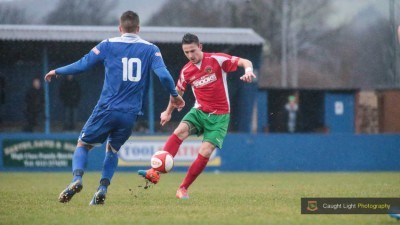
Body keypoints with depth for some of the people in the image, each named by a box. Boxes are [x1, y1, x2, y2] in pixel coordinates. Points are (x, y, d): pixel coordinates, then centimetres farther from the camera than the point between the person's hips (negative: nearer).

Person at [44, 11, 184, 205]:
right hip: (131, 114, 2)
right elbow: (163, 75, -7)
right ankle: (103, 188, 3)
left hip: (107, 109, -2)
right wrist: (174, 95, 10)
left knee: (83, 145, 14)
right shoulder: (151, 49, 4)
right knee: (112, 149, 24)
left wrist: (57, 72, 19)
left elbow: (82, 65, 4)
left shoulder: (108, 45, 1)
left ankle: (77, 178, -14)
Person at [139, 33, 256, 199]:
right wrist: (168, 112, 30)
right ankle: (155, 172, -36)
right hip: (199, 111, 3)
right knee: (180, 131, -27)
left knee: (205, 153, -16)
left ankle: (183, 189, 0)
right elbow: (178, 91, 22)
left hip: (219, 117, -3)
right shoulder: (186, 71, 3)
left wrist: (248, 71, -35)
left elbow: (245, 62, -12)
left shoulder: (217, 60, -10)